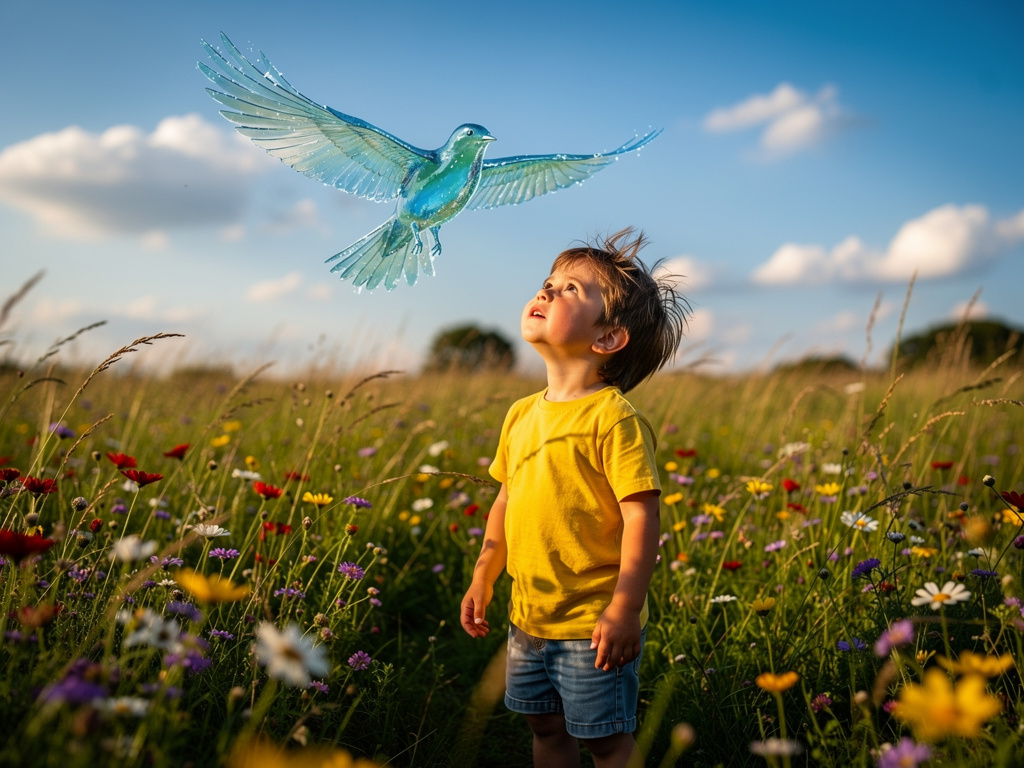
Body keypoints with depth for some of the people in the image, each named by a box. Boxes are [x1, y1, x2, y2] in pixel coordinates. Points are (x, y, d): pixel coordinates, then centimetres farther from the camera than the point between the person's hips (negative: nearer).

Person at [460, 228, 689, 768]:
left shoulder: (613, 418, -17)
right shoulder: (522, 415, 6)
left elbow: (641, 516, -20)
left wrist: (626, 609, -21)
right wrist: (482, 578, 13)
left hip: (594, 624, -7)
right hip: (528, 619, 7)